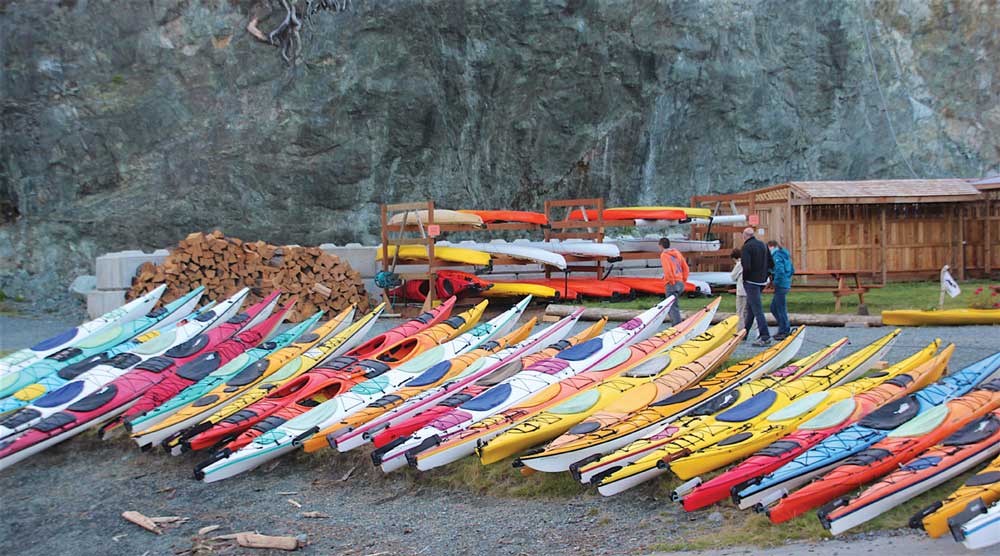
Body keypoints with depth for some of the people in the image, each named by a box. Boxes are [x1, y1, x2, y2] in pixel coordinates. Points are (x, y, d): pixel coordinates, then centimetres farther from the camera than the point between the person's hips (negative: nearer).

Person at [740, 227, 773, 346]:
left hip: (751, 282, -8)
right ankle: (745, 333, 28)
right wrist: (764, 274, 16)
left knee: (757, 309, -8)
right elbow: (771, 264, 11)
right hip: (762, 281, 8)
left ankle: (765, 337, -13)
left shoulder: (746, 247, -13)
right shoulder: (763, 245, 11)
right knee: (750, 307, 19)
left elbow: (746, 267, -23)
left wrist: (745, 278, -6)